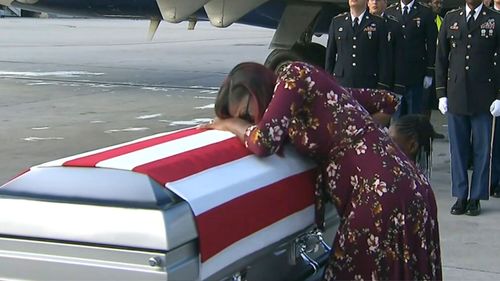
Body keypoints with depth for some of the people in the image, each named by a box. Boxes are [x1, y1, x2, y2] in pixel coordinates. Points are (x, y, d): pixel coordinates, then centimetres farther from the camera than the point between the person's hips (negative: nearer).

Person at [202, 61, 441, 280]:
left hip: (382, 196, -9)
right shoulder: (311, 90, 21)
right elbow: (385, 102, 26)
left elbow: (263, 142, -13)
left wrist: (230, 124, 6)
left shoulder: (294, 75, -2)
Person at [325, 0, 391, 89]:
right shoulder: (336, 22, 12)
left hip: (368, 84, -1)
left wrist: (382, 87, -3)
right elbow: (330, 55, 13)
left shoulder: (378, 23, 6)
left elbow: (383, 58, 3)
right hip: (341, 82, 2)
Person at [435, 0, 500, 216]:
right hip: (456, 96, 2)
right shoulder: (451, 19, 9)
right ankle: (460, 196, 17)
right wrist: (441, 93, 5)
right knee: (458, 148, 7)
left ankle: (476, 198, 14)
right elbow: (441, 58, 10)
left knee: (482, 149, 4)